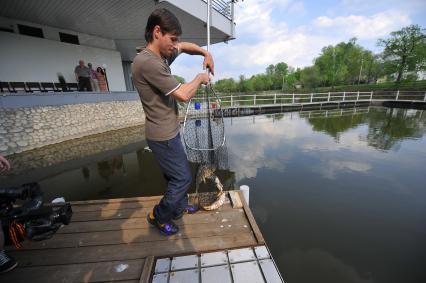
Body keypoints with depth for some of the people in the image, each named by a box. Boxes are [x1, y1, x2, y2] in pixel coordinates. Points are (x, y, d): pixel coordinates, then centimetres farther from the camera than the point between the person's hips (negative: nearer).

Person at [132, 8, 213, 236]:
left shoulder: (161, 55, 9)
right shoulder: (147, 61, -21)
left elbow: (185, 46, 26)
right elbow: (183, 95, -23)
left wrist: (205, 53, 10)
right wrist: (199, 78, -5)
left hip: (168, 132, 10)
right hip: (163, 136, -9)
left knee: (175, 175, 21)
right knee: (182, 178, 4)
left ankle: (180, 207, 42)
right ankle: (159, 216, 26)